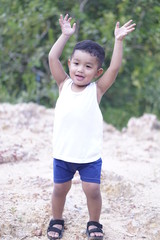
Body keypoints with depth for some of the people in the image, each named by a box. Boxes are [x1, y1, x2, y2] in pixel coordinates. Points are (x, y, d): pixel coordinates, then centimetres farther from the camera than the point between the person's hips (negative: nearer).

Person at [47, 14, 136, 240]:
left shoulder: (97, 89, -7)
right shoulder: (64, 84, -1)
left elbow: (114, 68, -17)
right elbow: (52, 58, -6)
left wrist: (118, 40, -20)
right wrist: (65, 35, -7)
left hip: (90, 156, -2)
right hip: (63, 153, 2)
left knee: (92, 190, -1)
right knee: (60, 188, 12)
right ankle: (57, 221, 33)